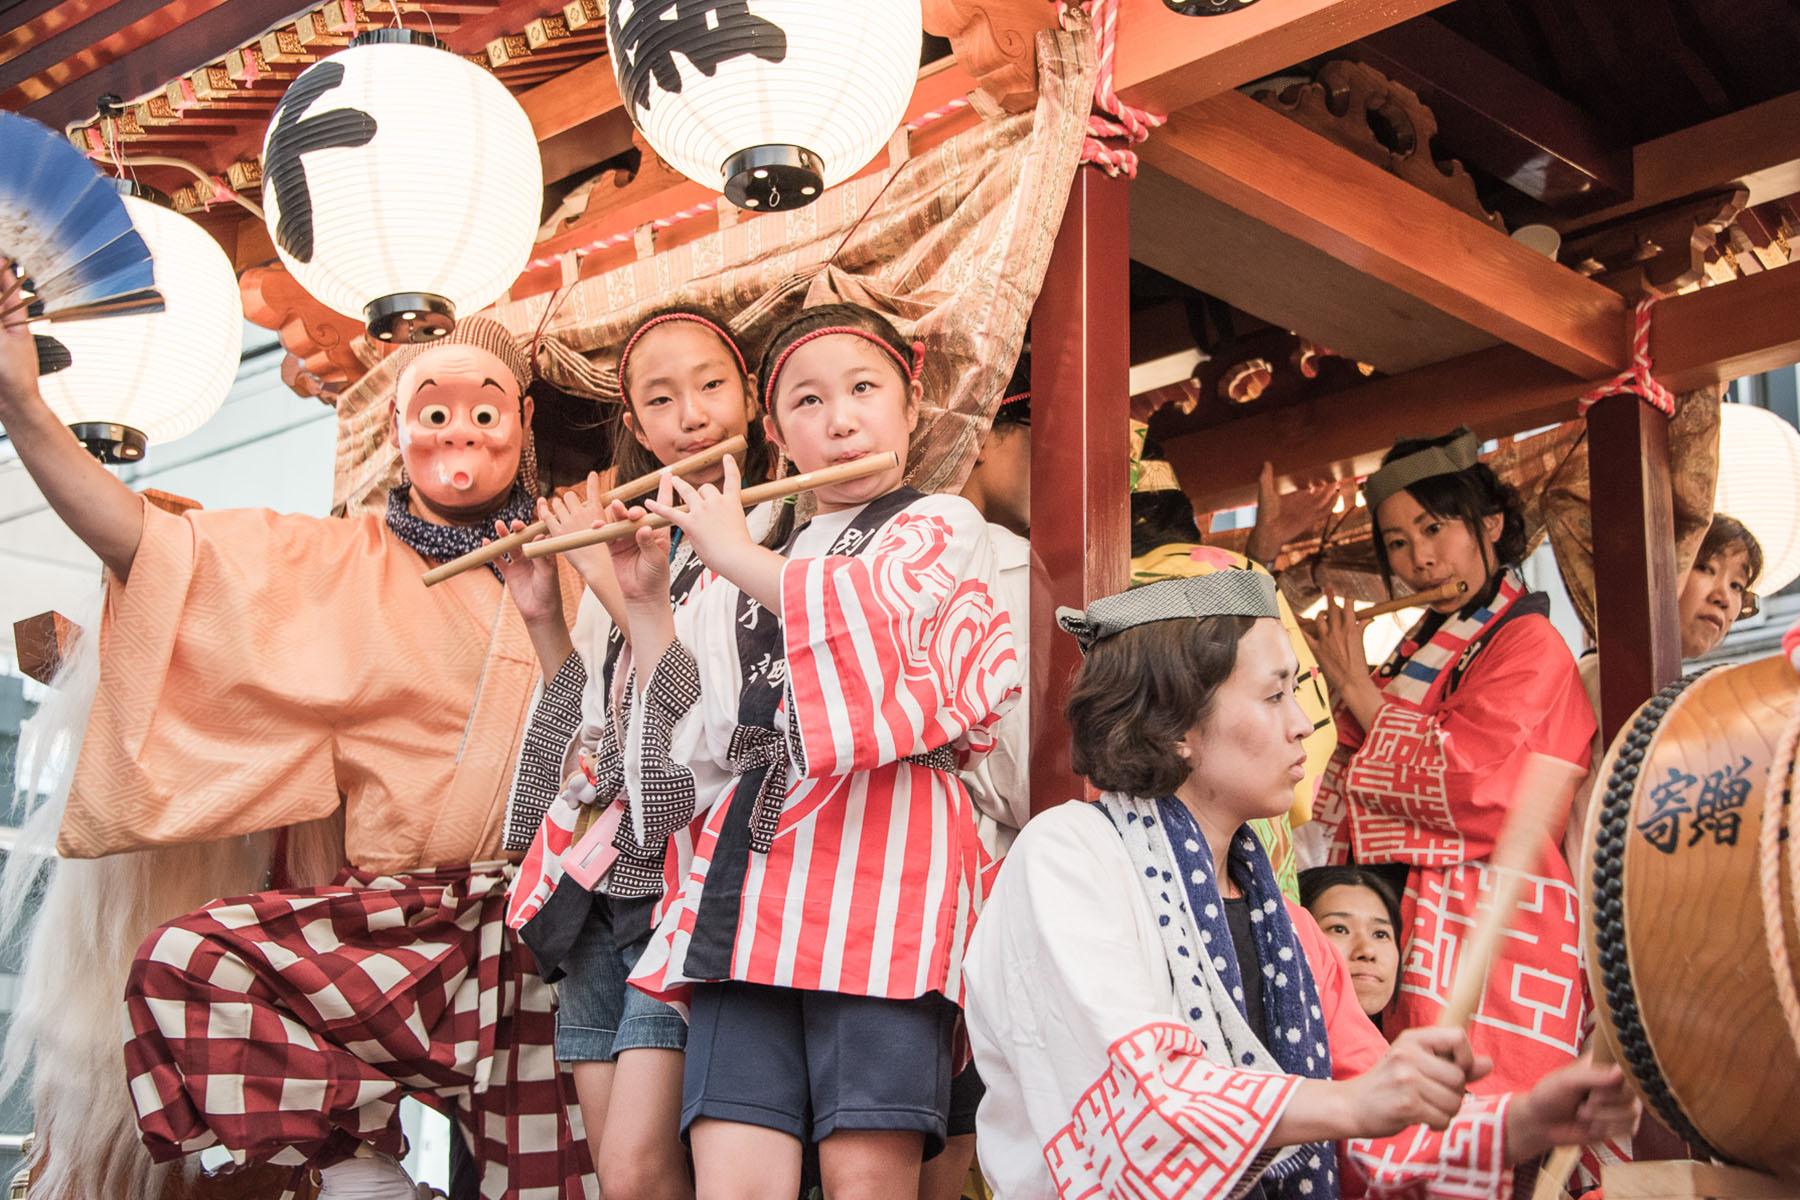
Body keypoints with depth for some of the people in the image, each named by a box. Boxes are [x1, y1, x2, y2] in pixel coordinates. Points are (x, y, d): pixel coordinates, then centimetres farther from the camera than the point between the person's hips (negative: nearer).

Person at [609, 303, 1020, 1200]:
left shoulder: (943, 526, 12)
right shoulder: (744, 571, 26)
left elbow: (868, 613, -10)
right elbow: (695, 737, 22)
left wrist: (735, 553, 2)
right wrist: (645, 602, 15)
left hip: (879, 858, -4)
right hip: (750, 864, 4)